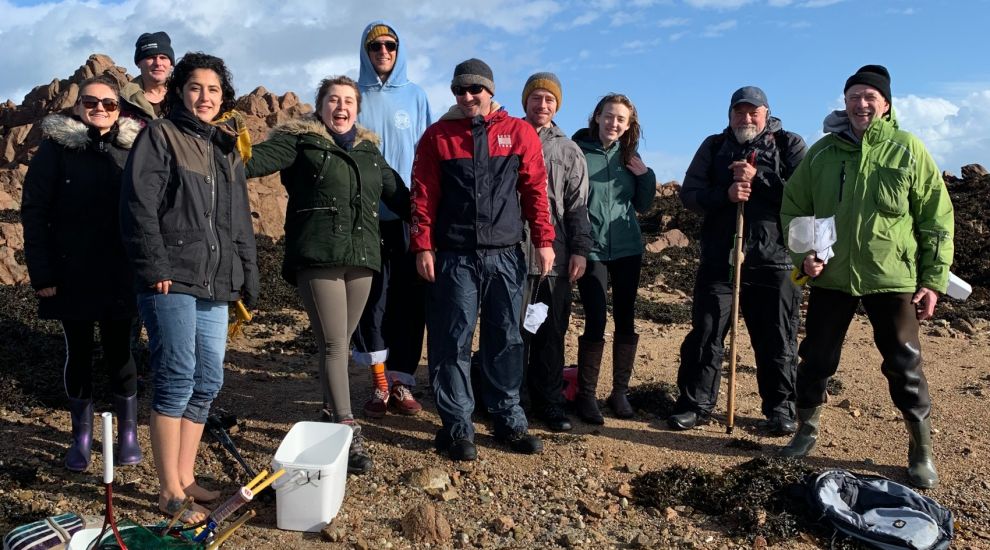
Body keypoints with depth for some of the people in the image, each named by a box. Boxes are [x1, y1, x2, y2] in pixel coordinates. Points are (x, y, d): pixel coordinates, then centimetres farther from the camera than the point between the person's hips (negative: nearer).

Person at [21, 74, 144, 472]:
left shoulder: (132, 148, 4)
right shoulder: (57, 146, 0)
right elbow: (34, 211, -3)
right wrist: (41, 272, -10)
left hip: (119, 275, 1)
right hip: (72, 274, 0)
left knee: (119, 351, 7)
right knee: (78, 353, 9)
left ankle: (128, 432, 21)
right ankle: (81, 435, 23)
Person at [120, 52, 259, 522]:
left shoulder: (227, 148, 20)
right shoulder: (160, 136, 0)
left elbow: (241, 220, 22)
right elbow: (138, 206, -9)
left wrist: (248, 275, 16)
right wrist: (155, 268, -16)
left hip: (214, 284, 7)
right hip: (172, 281, -7)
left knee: (208, 382, 7)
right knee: (177, 379, -8)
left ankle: (185, 477, 20)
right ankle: (170, 492, 2)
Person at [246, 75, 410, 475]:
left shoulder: (368, 149, 20)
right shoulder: (301, 140, 4)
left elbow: (397, 194, 28)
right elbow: (262, 158, -12)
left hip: (361, 258, 5)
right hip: (317, 257, -5)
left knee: (339, 343, 13)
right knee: (333, 345, -7)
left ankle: (330, 411, 30)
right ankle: (348, 432, -7)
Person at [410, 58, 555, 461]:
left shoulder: (520, 133, 6)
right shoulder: (437, 135, 5)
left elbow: (535, 190, 6)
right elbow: (423, 195, 2)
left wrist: (543, 240, 0)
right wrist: (423, 246, -6)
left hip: (505, 255, 1)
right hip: (454, 257, -1)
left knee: (506, 340, 8)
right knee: (452, 342, 1)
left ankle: (509, 421, 21)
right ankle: (457, 427, 12)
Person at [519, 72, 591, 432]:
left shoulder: (568, 151, 14)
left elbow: (578, 205, 11)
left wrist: (580, 250, 2)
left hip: (556, 256, 2)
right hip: (513, 252, -2)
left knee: (551, 333, 6)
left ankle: (549, 404, 16)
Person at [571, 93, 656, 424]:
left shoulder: (629, 156, 10)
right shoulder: (578, 151, -5)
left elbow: (643, 206, 14)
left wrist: (646, 176, -3)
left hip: (628, 249, 5)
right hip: (591, 250, -5)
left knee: (625, 321, 7)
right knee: (596, 323, -9)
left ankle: (620, 392, 21)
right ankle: (585, 395, 6)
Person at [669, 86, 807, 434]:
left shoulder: (790, 145, 7)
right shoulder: (714, 146, 13)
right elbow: (689, 194, 3)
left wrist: (758, 178, -16)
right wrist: (724, 194, -15)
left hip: (773, 260, -1)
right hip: (719, 259, 2)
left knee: (777, 340, 7)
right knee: (705, 334, 4)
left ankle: (780, 407, 22)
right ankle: (696, 403, 16)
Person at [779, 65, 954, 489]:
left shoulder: (908, 150, -1)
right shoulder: (822, 151, 4)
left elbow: (937, 219, 0)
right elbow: (793, 207, 9)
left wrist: (934, 280, -4)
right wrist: (802, 253, -7)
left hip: (893, 279, -2)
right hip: (831, 278, 2)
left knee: (905, 366, 5)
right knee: (816, 359, 10)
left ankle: (921, 451, 22)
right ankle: (806, 432, 28)